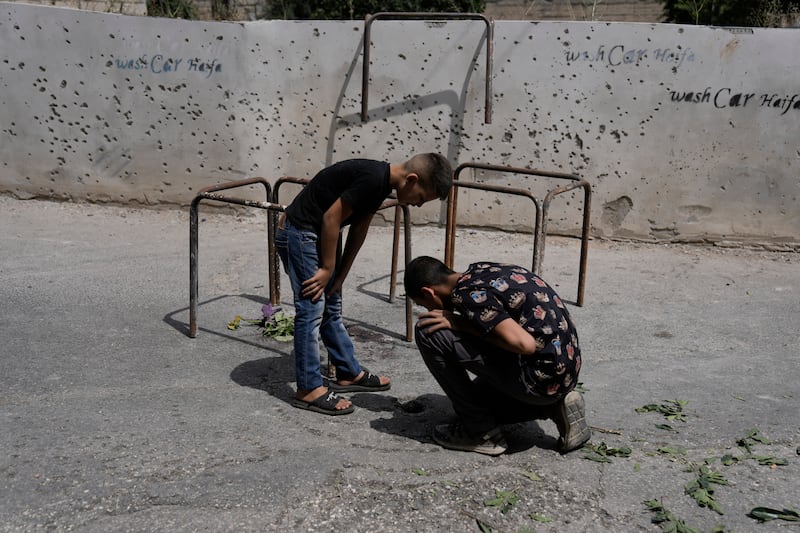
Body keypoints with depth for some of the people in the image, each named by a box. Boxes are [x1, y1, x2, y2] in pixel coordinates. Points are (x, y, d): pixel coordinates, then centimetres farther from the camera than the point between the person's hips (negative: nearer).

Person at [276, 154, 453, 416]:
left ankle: (349, 374, 25)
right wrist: (327, 268, -13)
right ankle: (308, 390, 1)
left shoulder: (382, 181, 4)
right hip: (299, 233, -10)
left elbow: (359, 229, 8)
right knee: (312, 310, -7)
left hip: (318, 234, 10)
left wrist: (339, 275, 7)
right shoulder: (372, 177, -26)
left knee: (331, 308, 15)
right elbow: (331, 217, -23)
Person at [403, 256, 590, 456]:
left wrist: (462, 326, -14)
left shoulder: (466, 293, -17)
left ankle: (481, 432, 1)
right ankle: (553, 407, 12)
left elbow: (524, 344, -25)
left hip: (541, 377, -10)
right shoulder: (480, 270, 12)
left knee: (429, 331, -10)